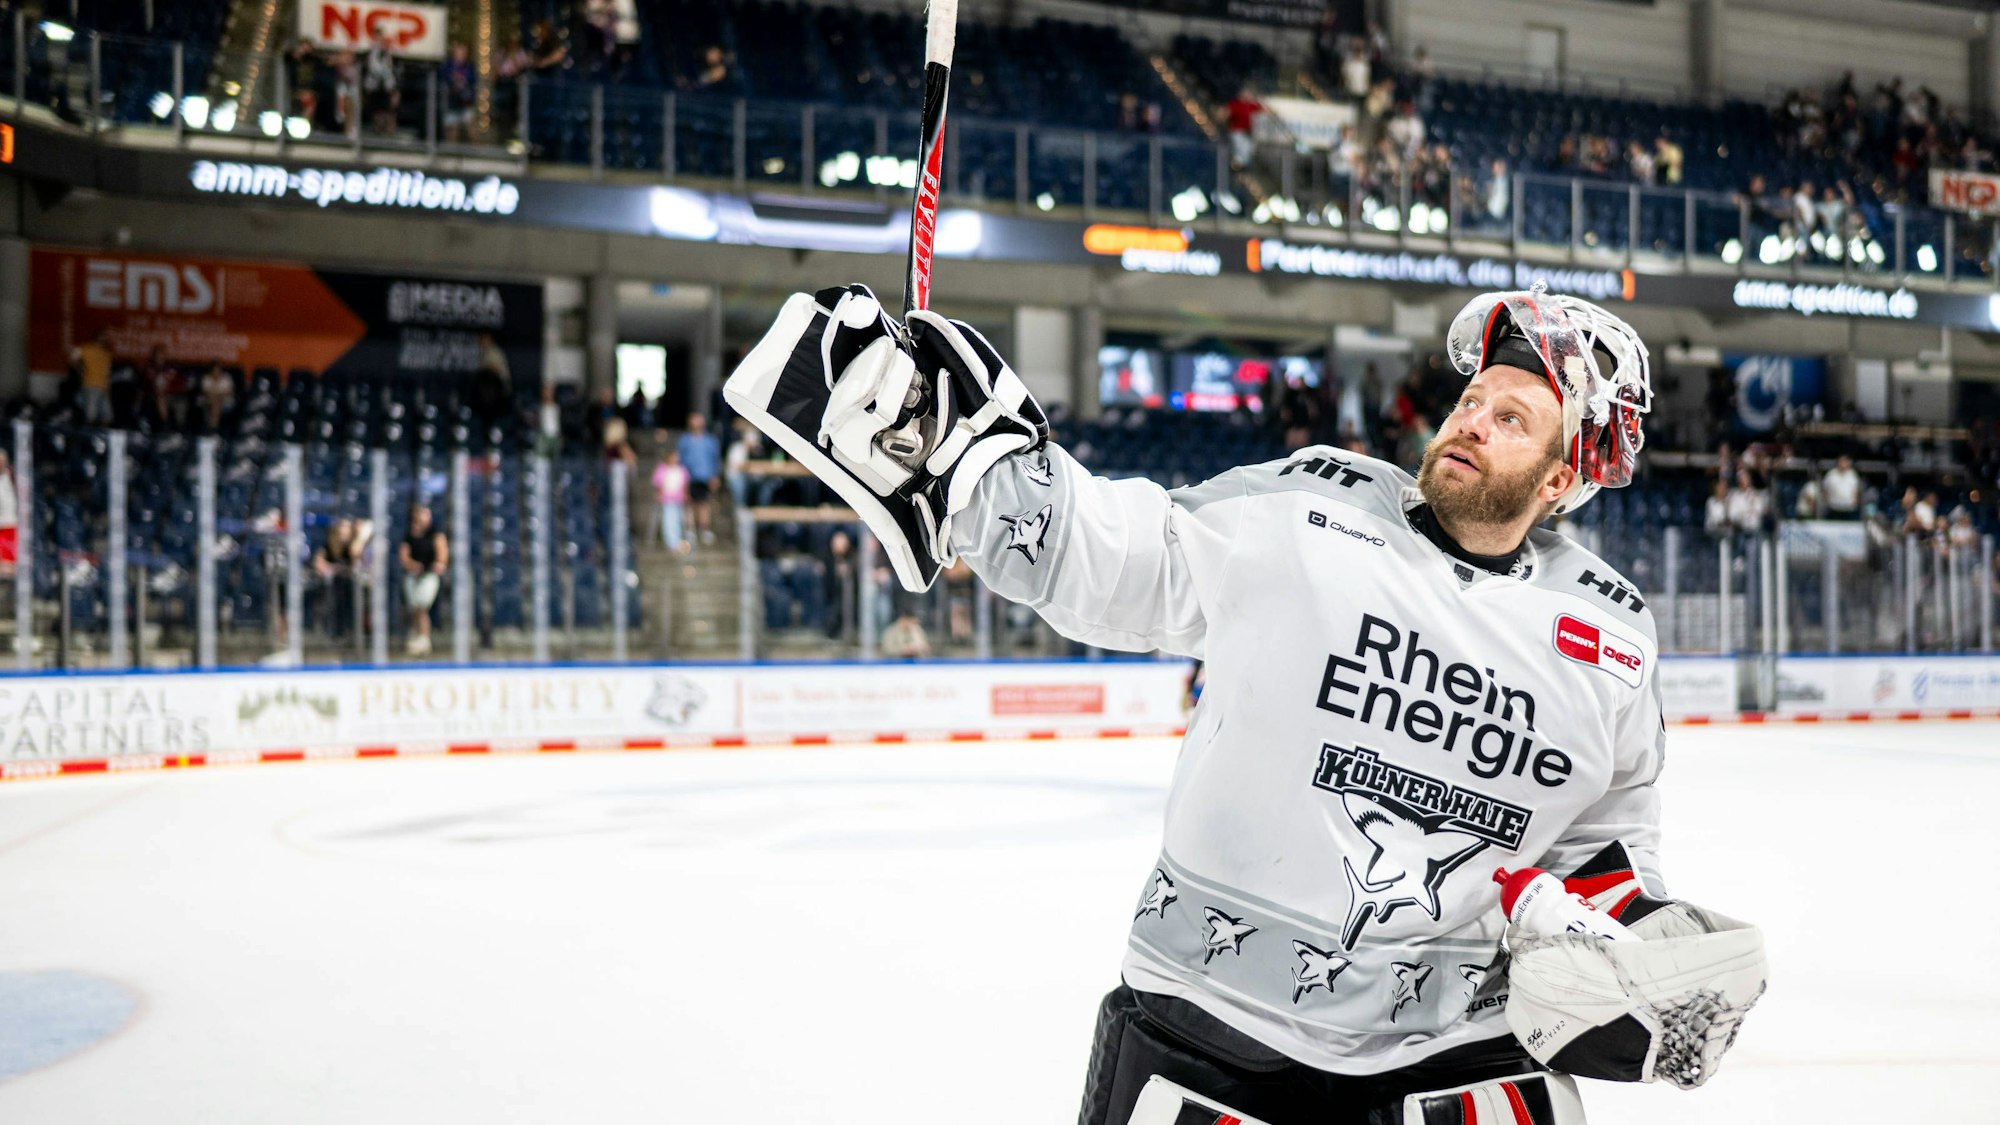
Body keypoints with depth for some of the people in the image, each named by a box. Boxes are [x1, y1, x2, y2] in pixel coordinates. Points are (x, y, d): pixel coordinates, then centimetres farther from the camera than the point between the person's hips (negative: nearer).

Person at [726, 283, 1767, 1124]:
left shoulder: (1611, 632, 3)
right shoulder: (1299, 515, -8)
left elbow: (1601, 834, 16)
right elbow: (1092, 550, -7)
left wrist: (1638, 939, -1)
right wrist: (948, 451, -18)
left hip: (1455, 1038, 3)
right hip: (1210, 1017, -2)